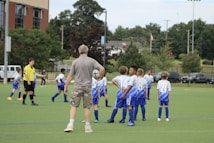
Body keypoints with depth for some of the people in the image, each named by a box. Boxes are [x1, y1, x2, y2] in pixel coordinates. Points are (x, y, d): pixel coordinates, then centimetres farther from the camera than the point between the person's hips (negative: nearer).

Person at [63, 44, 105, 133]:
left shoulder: (75, 62, 0)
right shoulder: (91, 61, 0)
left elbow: (70, 75, 0)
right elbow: (102, 69, -11)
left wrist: (66, 87, 5)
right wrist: (101, 77, 9)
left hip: (77, 86, 0)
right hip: (87, 86, 0)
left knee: (74, 106, 4)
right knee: (87, 107, 7)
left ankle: (71, 125, -7)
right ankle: (87, 127, 9)